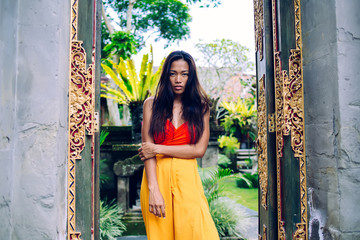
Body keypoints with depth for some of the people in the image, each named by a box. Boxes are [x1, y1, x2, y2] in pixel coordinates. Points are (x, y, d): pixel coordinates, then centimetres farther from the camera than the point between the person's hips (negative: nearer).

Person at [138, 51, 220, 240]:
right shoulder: (151, 104, 7)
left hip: (186, 179, 0)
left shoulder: (200, 107, 9)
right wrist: (153, 189, -12)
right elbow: (147, 149, -2)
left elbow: (199, 149, -1)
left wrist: (159, 149, -7)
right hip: (157, 177, 0)